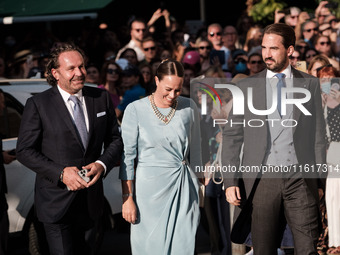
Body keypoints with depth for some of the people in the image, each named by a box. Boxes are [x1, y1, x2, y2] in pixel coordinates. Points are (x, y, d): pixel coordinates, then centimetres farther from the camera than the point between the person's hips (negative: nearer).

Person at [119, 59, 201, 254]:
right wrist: (127, 198, -7)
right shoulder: (136, 110, -6)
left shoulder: (189, 107, 3)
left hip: (183, 189, 2)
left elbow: (195, 151, 12)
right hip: (150, 188, -2)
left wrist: (197, 185, 12)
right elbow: (127, 156, -4)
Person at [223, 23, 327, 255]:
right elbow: (232, 136, 7)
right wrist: (230, 181, -3)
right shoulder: (246, 87, 7)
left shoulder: (310, 85, 8)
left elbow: (318, 134, 9)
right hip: (261, 179, 0)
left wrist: (320, 180, 5)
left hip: (300, 177, 0)